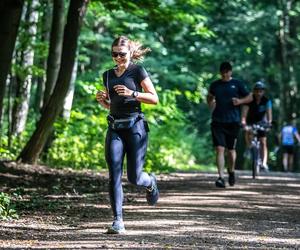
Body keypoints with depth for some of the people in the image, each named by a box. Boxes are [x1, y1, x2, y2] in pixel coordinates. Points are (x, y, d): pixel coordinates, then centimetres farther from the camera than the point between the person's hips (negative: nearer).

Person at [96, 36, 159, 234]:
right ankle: (118, 221, -8)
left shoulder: (137, 71, -1)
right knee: (114, 176, -9)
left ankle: (150, 183, 36)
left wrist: (132, 93, -17)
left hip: (135, 127, -4)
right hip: (115, 129, 4)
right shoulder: (108, 75, 15)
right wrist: (102, 100, 2)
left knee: (134, 177, -1)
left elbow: (154, 98, -4)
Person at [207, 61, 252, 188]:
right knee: (219, 149, -10)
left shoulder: (237, 84, 3)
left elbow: (249, 97, 9)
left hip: (233, 122, -1)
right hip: (218, 121, 1)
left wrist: (240, 101, -11)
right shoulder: (215, 85, 9)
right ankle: (221, 177, -12)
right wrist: (211, 104, 3)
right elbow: (209, 97, 25)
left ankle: (231, 171, 35)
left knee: (231, 149, 9)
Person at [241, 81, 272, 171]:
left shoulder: (266, 101, -17)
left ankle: (264, 163, -12)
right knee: (248, 133, -30)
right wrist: (243, 121, -49)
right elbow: (245, 111, -31)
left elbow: (269, 112, -29)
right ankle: (249, 148, -4)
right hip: (250, 121, 0)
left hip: (261, 122, 0)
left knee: (263, 142, -9)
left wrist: (269, 122, -47)